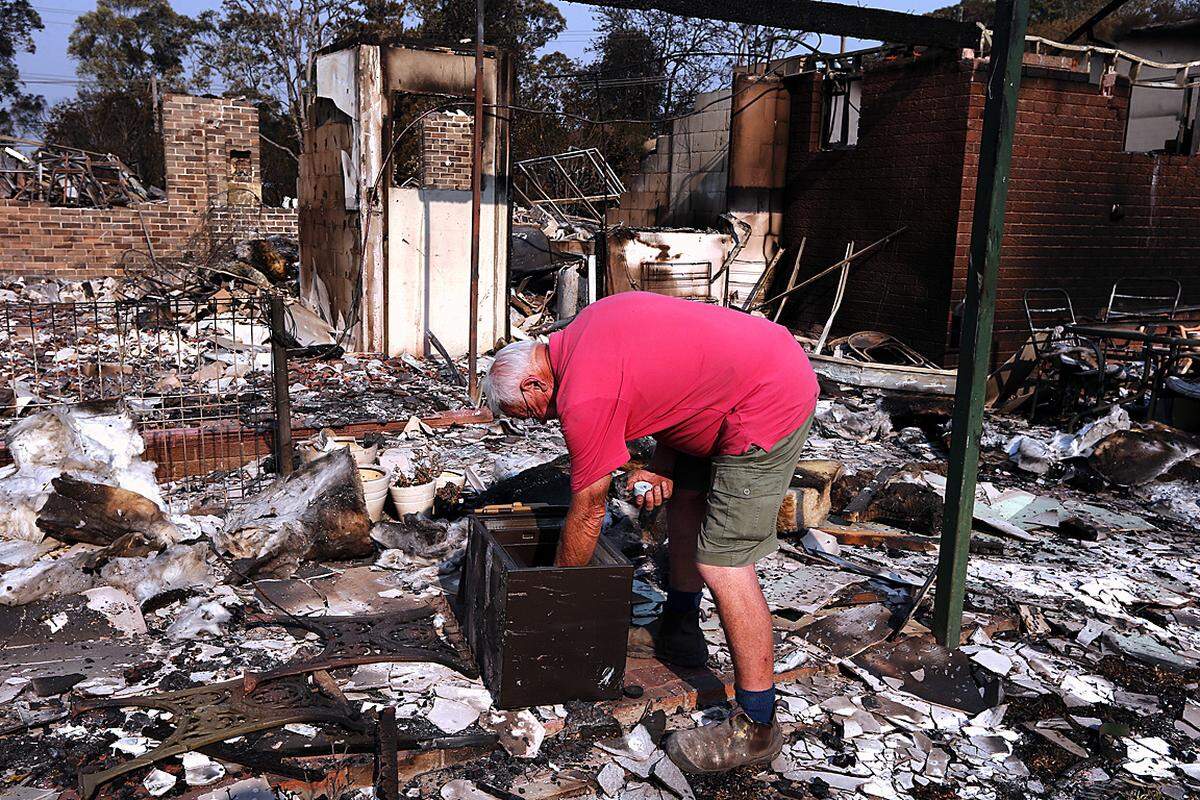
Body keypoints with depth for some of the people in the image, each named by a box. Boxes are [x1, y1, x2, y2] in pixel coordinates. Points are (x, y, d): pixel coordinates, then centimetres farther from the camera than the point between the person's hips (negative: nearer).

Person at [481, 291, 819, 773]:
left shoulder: (584, 399, -19)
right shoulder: (585, 331, 8)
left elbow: (587, 514, -7)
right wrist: (661, 468, 5)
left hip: (770, 404, -11)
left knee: (722, 565, -8)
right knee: (684, 494, 22)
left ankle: (757, 727, 5)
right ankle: (680, 631, 39)